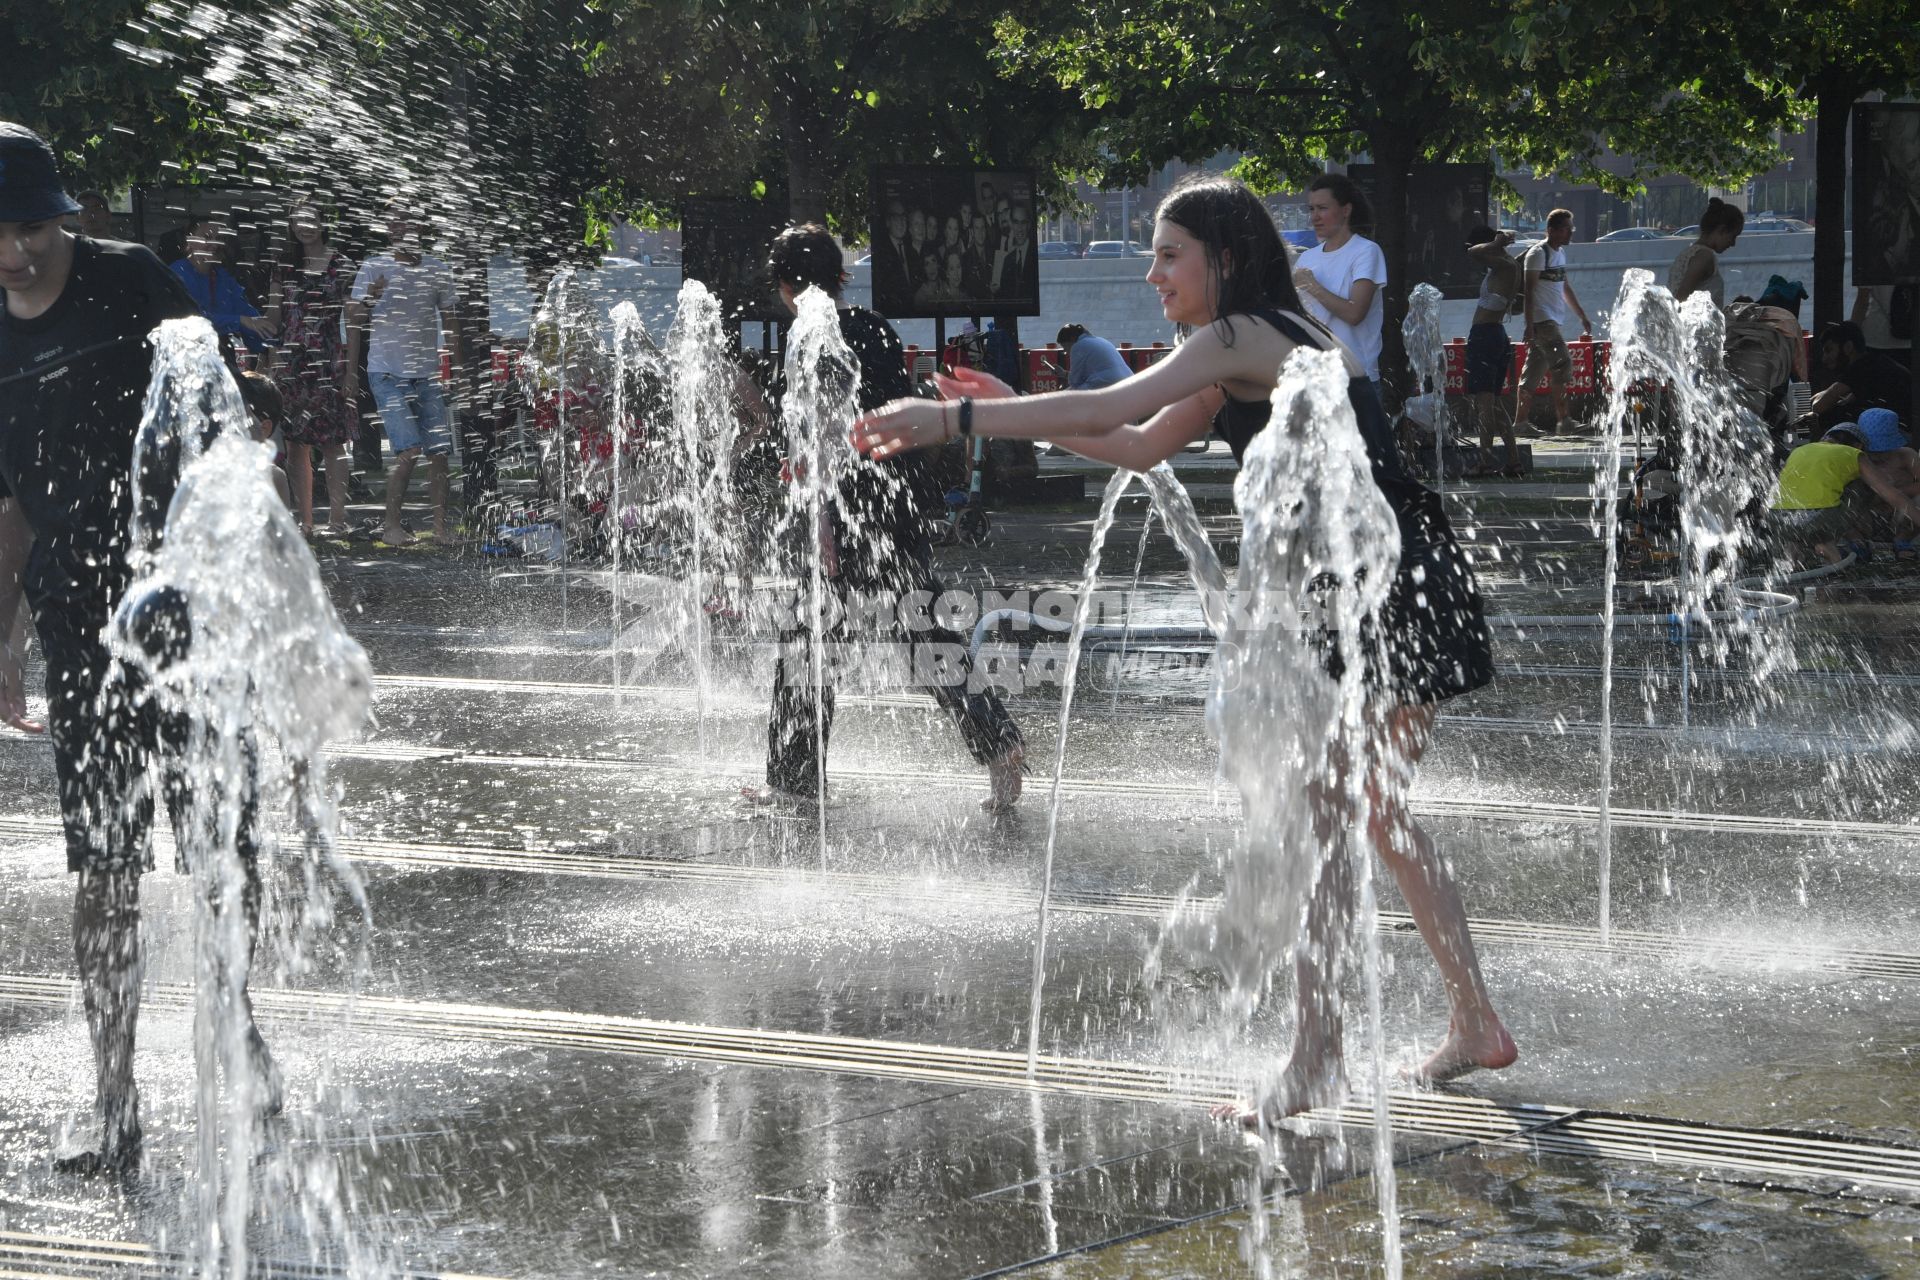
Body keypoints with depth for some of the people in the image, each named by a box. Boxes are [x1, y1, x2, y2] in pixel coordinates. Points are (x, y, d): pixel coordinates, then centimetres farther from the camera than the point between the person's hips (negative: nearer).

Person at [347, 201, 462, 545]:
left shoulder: (437, 271, 8)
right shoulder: (374, 268, -2)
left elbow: (451, 321, 15)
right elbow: (354, 320, -3)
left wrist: (458, 370, 11)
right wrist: (351, 371, -11)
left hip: (427, 374, 4)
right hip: (387, 372, -4)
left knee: (439, 452, -1)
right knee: (408, 449, -15)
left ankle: (440, 526, 6)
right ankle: (391, 525, -4)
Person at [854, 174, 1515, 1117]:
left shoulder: (1243, 336, -13)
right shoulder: (1243, 363, 18)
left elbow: (1113, 405, -22)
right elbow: (1138, 445, 20)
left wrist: (955, 419, -22)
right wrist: (1014, 416, 8)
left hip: (1390, 587, -11)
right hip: (1362, 591, 11)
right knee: (1377, 818, 17)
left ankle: (1316, 1060, -8)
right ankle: (1476, 1026, 25)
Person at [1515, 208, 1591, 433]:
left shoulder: (1560, 252, 17)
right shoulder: (1539, 254, -11)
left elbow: (1565, 287, 27)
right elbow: (1529, 290, -15)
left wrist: (1582, 316, 27)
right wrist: (1529, 325, -21)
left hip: (1556, 321, 9)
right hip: (1542, 320, -9)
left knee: (1534, 371, 8)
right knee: (1562, 363, -17)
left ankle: (1520, 421, 9)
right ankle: (1562, 419, -19)